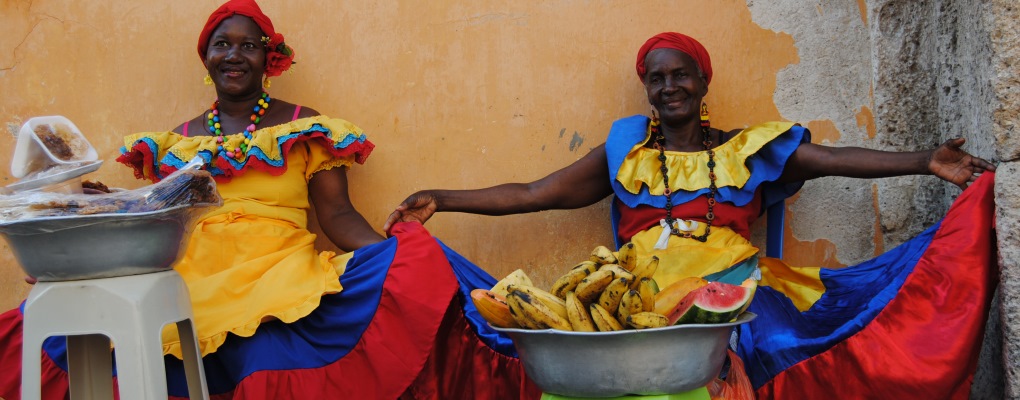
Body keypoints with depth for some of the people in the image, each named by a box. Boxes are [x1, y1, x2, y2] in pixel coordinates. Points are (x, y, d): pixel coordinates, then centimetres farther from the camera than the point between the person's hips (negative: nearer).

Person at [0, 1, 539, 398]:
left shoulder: (306, 128, 10)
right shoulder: (176, 142, 19)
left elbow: (338, 214, 3)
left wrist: (393, 252, -14)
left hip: (281, 278, -3)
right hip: (192, 283, 3)